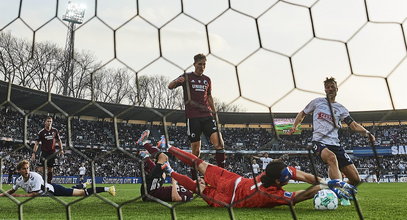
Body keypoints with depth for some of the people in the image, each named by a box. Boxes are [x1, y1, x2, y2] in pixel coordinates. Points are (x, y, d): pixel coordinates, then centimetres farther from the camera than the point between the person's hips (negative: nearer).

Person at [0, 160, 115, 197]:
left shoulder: (35, 177, -27)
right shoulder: (19, 180, -5)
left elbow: (35, 194, -26)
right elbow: (12, 190, 15)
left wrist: (19, 196, -23)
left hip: (54, 190, -7)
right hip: (49, 195, 7)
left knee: (82, 193, -12)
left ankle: (107, 189, -10)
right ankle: (82, 186, 56)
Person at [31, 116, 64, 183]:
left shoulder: (55, 131, 4)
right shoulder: (41, 132, -5)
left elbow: (59, 140, 15)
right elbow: (36, 143, -3)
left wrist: (61, 149, 9)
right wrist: (34, 153, -9)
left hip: (52, 153, 3)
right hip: (44, 152, -3)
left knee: (50, 169, 9)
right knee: (41, 169, -12)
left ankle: (49, 182, 18)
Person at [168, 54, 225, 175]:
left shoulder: (207, 79, 17)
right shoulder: (187, 77, 4)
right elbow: (170, 86, -6)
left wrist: (214, 111, 23)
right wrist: (177, 81, -28)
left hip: (207, 115, 4)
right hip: (192, 117, -3)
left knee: (219, 143, -13)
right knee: (196, 149, -2)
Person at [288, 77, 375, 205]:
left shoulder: (341, 108, 16)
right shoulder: (317, 102, 13)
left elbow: (353, 125, 9)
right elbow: (302, 114, 23)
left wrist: (366, 132, -10)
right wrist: (294, 127, 8)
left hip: (336, 144, 4)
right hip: (319, 142, -3)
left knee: (355, 179, -4)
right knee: (332, 157, -41)